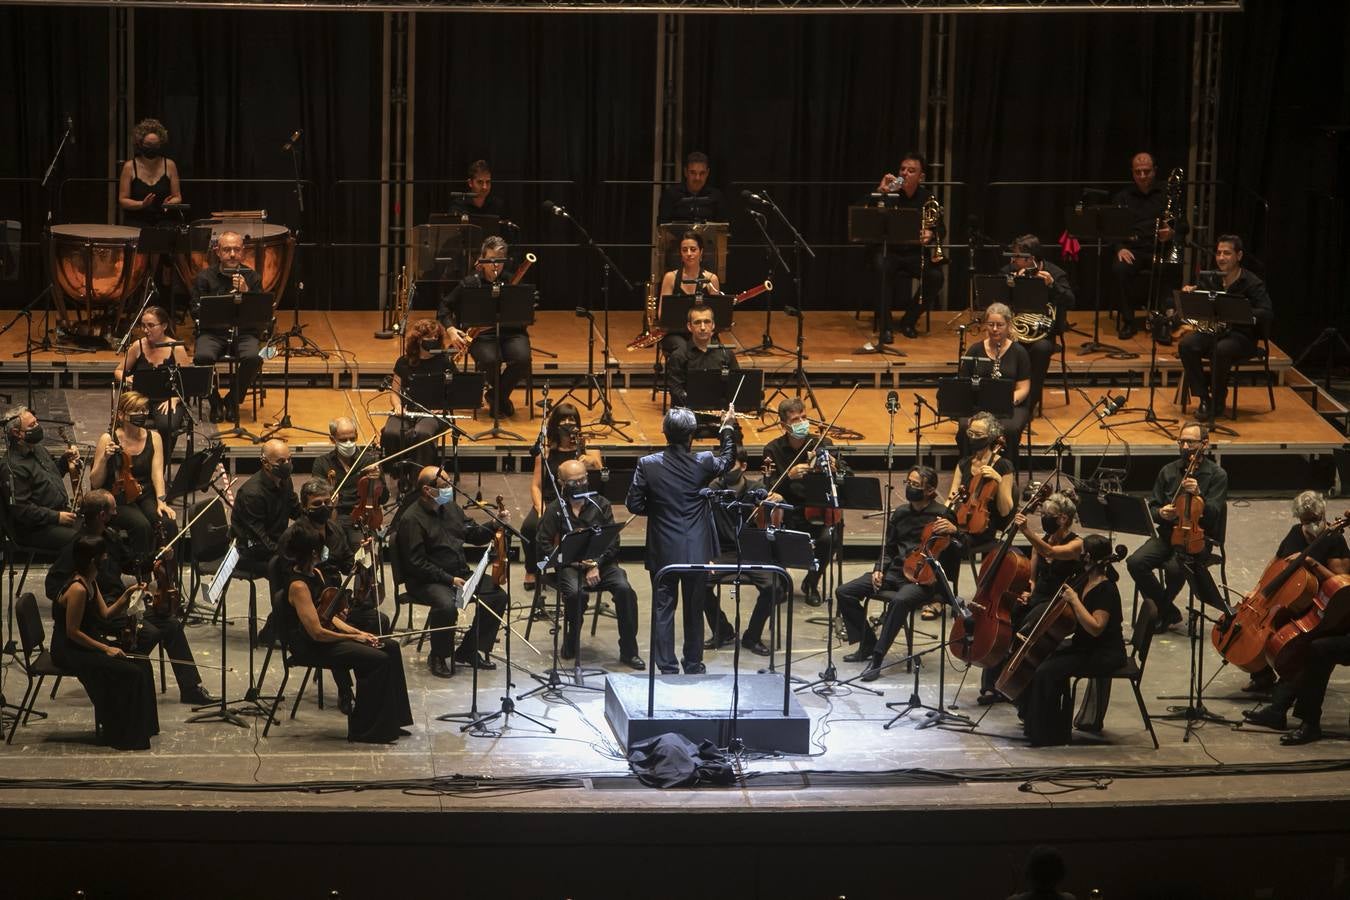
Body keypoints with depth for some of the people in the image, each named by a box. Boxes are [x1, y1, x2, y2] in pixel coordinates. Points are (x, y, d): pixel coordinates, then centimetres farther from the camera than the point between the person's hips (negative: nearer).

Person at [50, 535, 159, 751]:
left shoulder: (90, 583, 6)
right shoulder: (78, 589, -25)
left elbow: (105, 614, 10)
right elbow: (72, 632, -23)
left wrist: (127, 595, -3)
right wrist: (105, 649, -20)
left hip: (84, 644, 10)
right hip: (69, 652, -10)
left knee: (141, 663, 5)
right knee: (128, 672, -15)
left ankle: (139, 728, 16)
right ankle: (124, 737, -1)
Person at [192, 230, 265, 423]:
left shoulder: (252, 277, 5)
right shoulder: (205, 277, 4)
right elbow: (195, 312, -1)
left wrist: (245, 293, -18)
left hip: (244, 332, 0)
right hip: (212, 332, 0)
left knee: (253, 358, -32)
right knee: (202, 357, -33)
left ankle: (233, 401, -6)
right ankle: (215, 402, -6)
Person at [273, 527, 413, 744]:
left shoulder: (315, 575, 9)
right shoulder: (298, 586, -22)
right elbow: (317, 632, -24)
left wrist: (357, 632, 1)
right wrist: (354, 637, -13)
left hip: (328, 635, 10)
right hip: (310, 648, -10)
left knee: (390, 647, 4)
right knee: (378, 659, -21)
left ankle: (389, 722, 10)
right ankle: (363, 730, -10)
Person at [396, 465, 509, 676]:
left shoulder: (451, 507, 11)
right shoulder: (412, 520, -13)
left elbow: (472, 533, 23)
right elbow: (416, 564, -18)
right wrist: (449, 580, -22)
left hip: (460, 573, 8)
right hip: (427, 581, -8)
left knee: (498, 596, -8)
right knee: (447, 605, -36)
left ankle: (469, 651, 5)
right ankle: (437, 657, -10)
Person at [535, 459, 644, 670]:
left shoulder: (601, 505, 11)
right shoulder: (555, 510, 6)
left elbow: (613, 543, 3)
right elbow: (543, 546, -3)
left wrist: (596, 565, -13)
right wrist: (575, 560, -13)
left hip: (601, 563, 2)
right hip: (569, 566, -2)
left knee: (624, 589, -27)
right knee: (575, 592, -35)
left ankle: (628, 651, -18)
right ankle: (571, 643, -8)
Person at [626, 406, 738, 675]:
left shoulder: (648, 465, -13)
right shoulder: (704, 463, -11)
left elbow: (634, 505, -6)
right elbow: (726, 460, 12)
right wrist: (727, 429, 28)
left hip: (663, 552, -1)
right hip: (697, 552, 1)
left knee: (663, 609, 8)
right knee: (694, 610, 14)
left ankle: (666, 668, 9)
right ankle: (693, 665, 24)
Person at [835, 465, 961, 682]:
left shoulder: (942, 515, -5)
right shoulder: (901, 512, 13)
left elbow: (957, 555, -7)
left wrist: (954, 532, -26)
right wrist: (879, 569, 6)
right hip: (895, 572, 7)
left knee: (900, 600, -40)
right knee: (844, 592, -7)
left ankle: (877, 658, -32)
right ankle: (868, 645, 5)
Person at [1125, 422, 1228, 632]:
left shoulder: (1217, 475, -2)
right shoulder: (1168, 471, 11)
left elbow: (1213, 515, -11)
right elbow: (1152, 508, 12)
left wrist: (1198, 495, -29)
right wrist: (1160, 513, -12)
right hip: (1168, 534, 5)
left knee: (1174, 567, -34)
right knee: (1136, 562, -22)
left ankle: (1163, 608, -2)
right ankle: (1168, 613, -6)